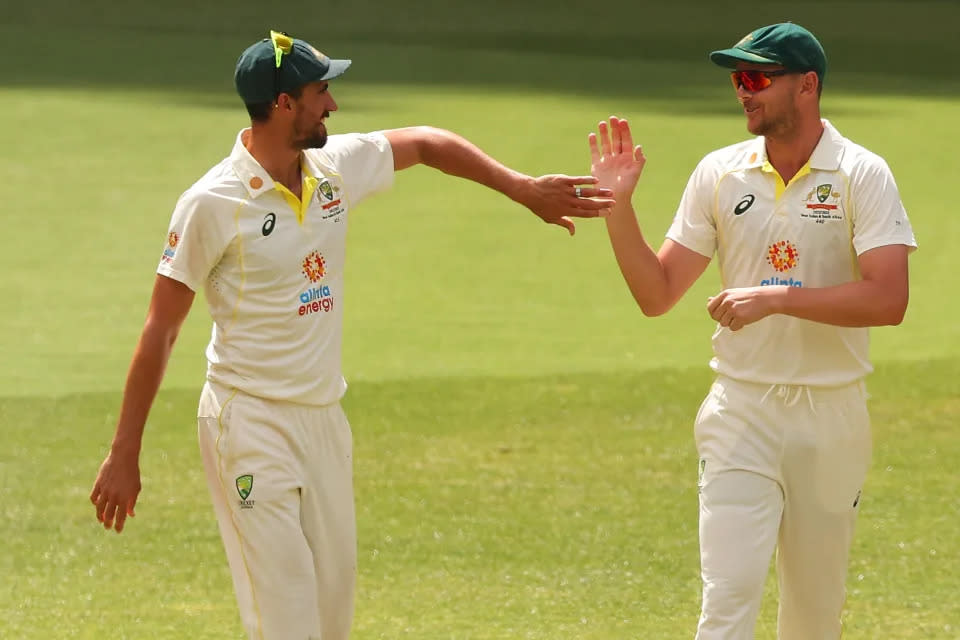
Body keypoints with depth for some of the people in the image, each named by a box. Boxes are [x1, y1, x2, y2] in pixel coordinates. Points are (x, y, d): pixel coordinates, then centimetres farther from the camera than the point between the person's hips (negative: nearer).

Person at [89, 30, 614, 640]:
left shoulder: (337, 166, 4)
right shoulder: (212, 204, -14)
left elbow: (427, 144, 22)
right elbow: (160, 331, -10)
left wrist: (525, 188, 16)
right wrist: (124, 456, -11)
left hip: (325, 422, 7)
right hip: (251, 424, -7)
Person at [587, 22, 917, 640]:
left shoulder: (862, 175, -5)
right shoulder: (720, 174, 5)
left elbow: (889, 299, -17)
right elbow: (657, 294, 6)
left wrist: (777, 297, -23)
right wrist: (618, 204, -6)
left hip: (832, 415, -1)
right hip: (742, 414, 1)